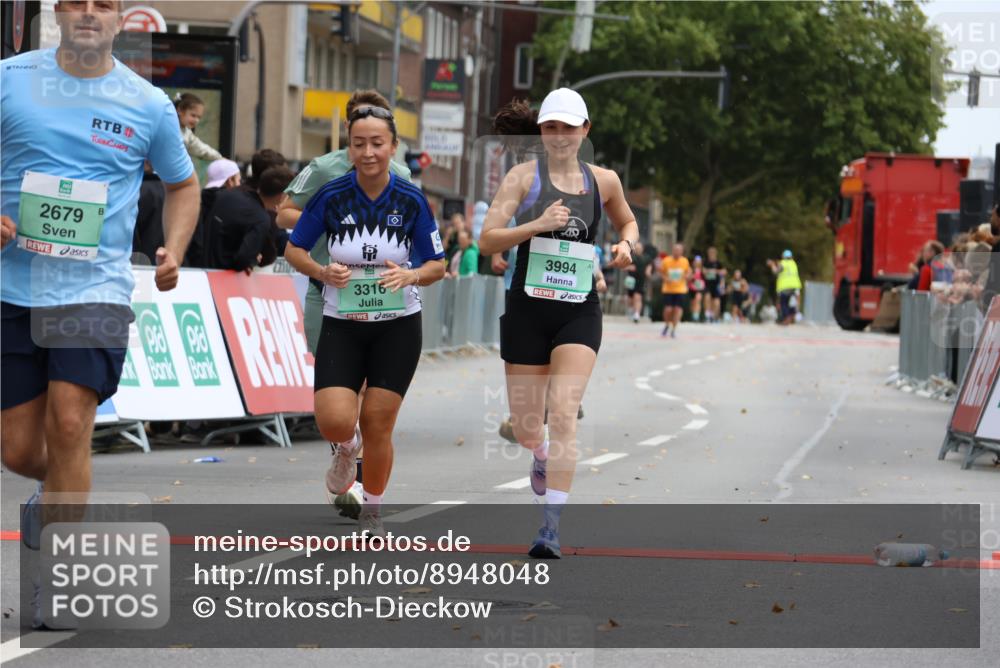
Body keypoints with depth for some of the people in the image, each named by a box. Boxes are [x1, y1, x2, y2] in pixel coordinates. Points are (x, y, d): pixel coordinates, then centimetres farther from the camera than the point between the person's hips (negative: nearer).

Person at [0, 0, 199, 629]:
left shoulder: (148, 104, 4)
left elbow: (182, 183, 20)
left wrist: (173, 251, 3)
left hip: (96, 288, -1)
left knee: (69, 423, -16)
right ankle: (57, 491, 39)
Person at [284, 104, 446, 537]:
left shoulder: (411, 201, -7)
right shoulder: (331, 196, -8)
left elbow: (437, 265, 1)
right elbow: (294, 249, 3)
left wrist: (411, 275, -21)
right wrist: (323, 272, -16)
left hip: (397, 326, 0)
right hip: (342, 325, 0)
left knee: (378, 425, 0)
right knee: (334, 421, -14)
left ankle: (372, 512, 22)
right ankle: (347, 449, 24)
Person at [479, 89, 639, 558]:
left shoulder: (604, 181, 7)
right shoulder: (524, 175, -1)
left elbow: (628, 222, 27)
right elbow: (487, 241, -8)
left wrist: (625, 245, 4)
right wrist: (537, 224, -22)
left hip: (579, 313, 0)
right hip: (527, 311, 0)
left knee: (563, 413, -16)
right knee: (526, 429, 7)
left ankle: (551, 527, -16)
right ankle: (542, 458, 47)